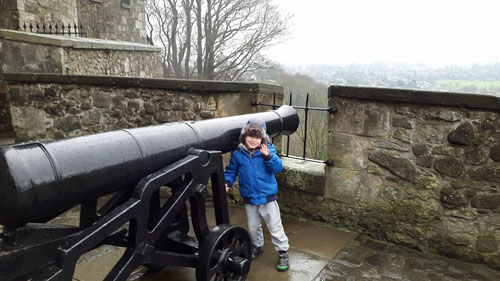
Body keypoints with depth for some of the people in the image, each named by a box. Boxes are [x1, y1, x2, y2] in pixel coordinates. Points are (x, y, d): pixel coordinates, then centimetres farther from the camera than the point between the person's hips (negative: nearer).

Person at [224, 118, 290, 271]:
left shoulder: (268, 150, -11)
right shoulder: (237, 153, -5)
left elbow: (278, 168, -18)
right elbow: (231, 170, 5)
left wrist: (268, 156, -32)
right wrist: (227, 182, -11)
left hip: (268, 197, -3)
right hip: (249, 198, 3)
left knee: (275, 226, 7)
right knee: (253, 227, 22)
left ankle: (283, 252, 23)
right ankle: (257, 246, 45)